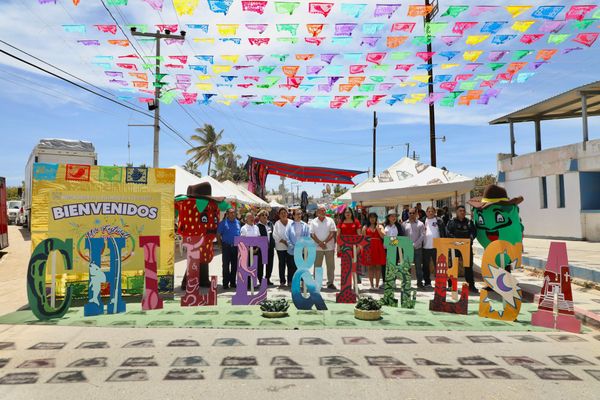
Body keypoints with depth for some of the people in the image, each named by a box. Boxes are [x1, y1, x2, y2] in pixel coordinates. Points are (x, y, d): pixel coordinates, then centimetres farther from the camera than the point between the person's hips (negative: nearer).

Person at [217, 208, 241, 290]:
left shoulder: (238, 222, 9)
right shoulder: (223, 223, -3)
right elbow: (218, 235, 0)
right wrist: (222, 245, -2)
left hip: (235, 247, 4)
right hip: (226, 247, -4)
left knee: (234, 266, 9)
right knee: (226, 265, -1)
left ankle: (233, 282, 20)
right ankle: (225, 283, 7)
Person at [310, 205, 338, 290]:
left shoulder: (330, 221, 6)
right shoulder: (313, 222, 5)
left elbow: (333, 233, -2)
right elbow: (312, 234, -2)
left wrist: (325, 242, -12)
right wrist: (320, 243, -14)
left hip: (329, 247, 0)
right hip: (317, 247, 0)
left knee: (331, 266, 3)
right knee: (317, 266, 5)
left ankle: (330, 283, 11)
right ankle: (316, 282, 12)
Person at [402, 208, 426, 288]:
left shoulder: (420, 224, 3)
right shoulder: (404, 224, 8)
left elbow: (422, 236, -4)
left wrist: (414, 244, -12)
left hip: (417, 248, -1)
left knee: (418, 266, 3)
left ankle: (419, 282, 12)